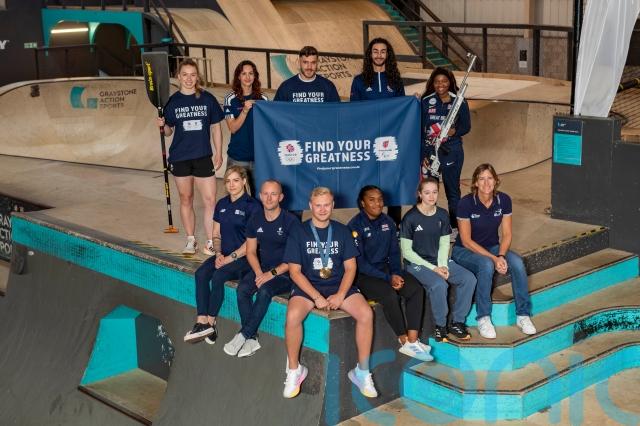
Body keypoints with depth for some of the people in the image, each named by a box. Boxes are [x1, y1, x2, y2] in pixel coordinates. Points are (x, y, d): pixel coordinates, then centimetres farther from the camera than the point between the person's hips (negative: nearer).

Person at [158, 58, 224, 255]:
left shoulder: (208, 99, 0)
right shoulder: (173, 101, 2)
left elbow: (216, 127, 6)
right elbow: (169, 131, 9)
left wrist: (219, 153, 2)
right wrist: (163, 125, -14)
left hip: (203, 157, -1)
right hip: (180, 157, 1)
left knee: (210, 201, -6)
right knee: (186, 200, 10)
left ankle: (210, 243, 1)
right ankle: (191, 240, 22)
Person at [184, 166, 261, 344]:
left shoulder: (252, 206, -8)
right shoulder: (222, 204, 13)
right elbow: (216, 234, 17)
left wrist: (230, 257, -15)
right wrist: (218, 253, -2)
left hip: (244, 257, -6)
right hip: (224, 255, 6)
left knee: (218, 276, -30)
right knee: (201, 273, -21)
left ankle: (209, 323, -18)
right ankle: (202, 322, -28)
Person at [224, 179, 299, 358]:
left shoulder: (290, 221, -10)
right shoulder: (255, 221, 6)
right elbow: (251, 252, 10)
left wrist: (272, 273, -17)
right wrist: (259, 273, -9)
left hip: (285, 273, -5)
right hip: (262, 269, 5)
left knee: (264, 291, -32)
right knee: (242, 289, -23)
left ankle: (243, 335, -23)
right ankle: (252, 339, -19)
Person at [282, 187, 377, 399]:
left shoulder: (342, 231, 8)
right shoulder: (299, 233, 1)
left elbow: (350, 267, 4)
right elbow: (295, 271, -4)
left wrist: (340, 295, -13)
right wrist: (317, 297, -16)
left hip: (339, 286, 2)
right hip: (308, 286, -2)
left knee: (366, 313, -26)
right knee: (293, 316, -33)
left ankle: (362, 372, -11)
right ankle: (294, 369, -11)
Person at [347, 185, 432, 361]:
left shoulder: (388, 222, 8)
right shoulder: (356, 225, -12)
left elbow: (394, 252, 12)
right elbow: (359, 262, -16)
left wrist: (396, 274, -8)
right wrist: (387, 278, -20)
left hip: (385, 268, 7)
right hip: (363, 275, -7)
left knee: (416, 289, -17)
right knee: (390, 294, -32)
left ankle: (412, 341, -21)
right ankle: (405, 342, -15)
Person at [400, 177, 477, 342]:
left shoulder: (442, 215, 4)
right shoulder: (410, 218, -11)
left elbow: (444, 244, 10)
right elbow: (407, 251, -11)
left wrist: (442, 265, -9)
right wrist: (433, 268, -16)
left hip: (439, 260, 6)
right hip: (416, 263, -6)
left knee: (469, 279, -16)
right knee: (439, 284, -33)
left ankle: (457, 322, -4)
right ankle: (440, 325, -12)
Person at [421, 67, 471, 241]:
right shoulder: (426, 102, 0)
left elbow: (466, 127, 5)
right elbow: (420, 129, 1)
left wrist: (452, 131, -16)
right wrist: (422, 155, -3)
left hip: (452, 151, -1)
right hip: (429, 150, 1)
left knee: (452, 190, 7)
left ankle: (455, 227, 19)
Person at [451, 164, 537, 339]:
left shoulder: (503, 200, -9)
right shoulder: (466, 203, -21)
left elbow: (506, 235, -2)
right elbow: (466, 241, -18)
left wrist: (501, 255, -22)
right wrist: (493, 258, -25)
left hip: (492, 247, 4)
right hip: (465, 250, -4)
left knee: (517, 262, -25)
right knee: (486, 265, -36)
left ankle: (523, 315, -15)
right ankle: (483, 318, -24)